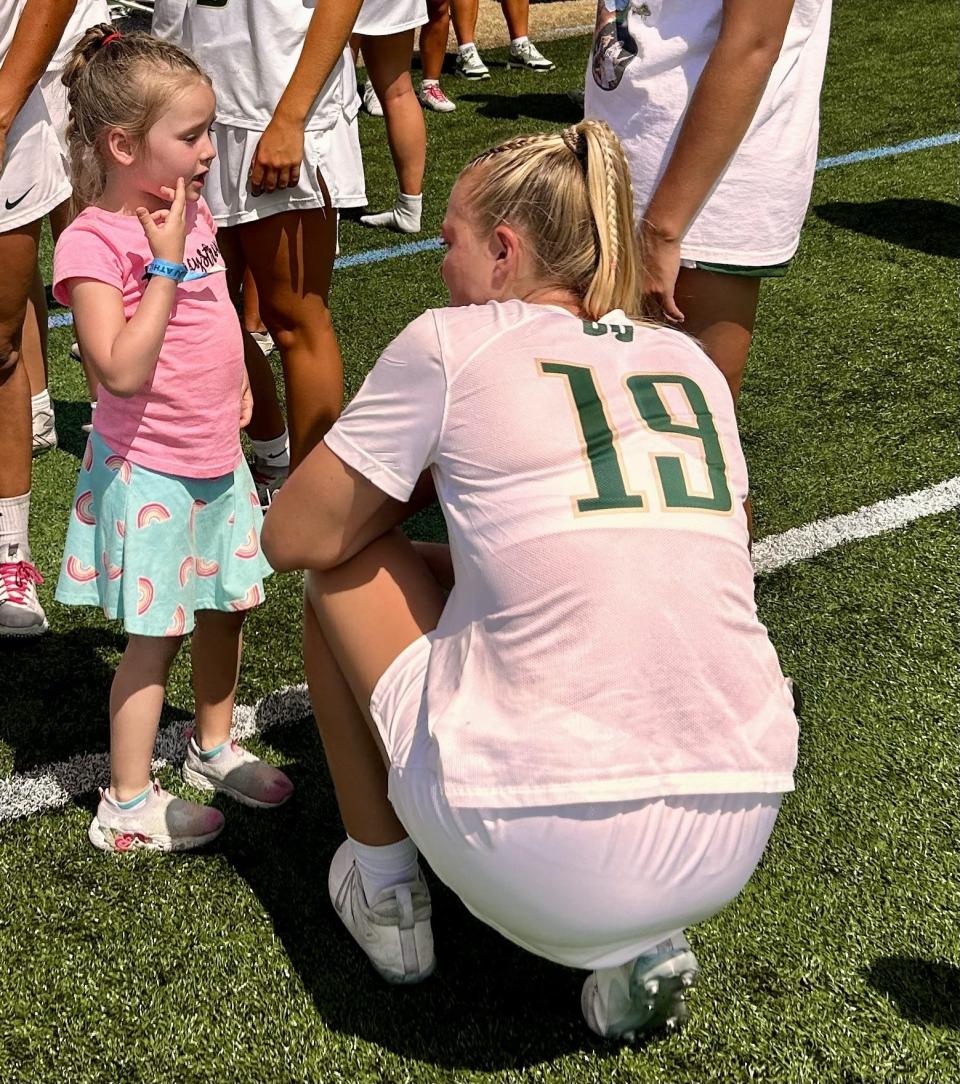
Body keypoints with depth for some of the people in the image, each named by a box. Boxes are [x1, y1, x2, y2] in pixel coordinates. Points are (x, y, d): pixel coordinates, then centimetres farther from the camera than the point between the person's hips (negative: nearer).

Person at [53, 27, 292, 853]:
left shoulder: (192, 211, 3)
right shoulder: (93, 241, -22)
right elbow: (122, 370, -31)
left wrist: (236, 385, 14)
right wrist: (166, 263, -29)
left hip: (217, 458, 8)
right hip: (151, 474, -8)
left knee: (228, 606, 20)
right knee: (157, 637, 1)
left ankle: (215, 747, 42)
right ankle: (127, 807, 17)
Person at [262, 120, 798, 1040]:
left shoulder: (452, 343, -1)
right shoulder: (691, 364, 14)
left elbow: (292, 538, 6)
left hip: (541, 860, -5)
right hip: (733, 843, 6)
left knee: (346, 566, 16)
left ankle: (386, 898, 28)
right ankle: (640, 940, 17)